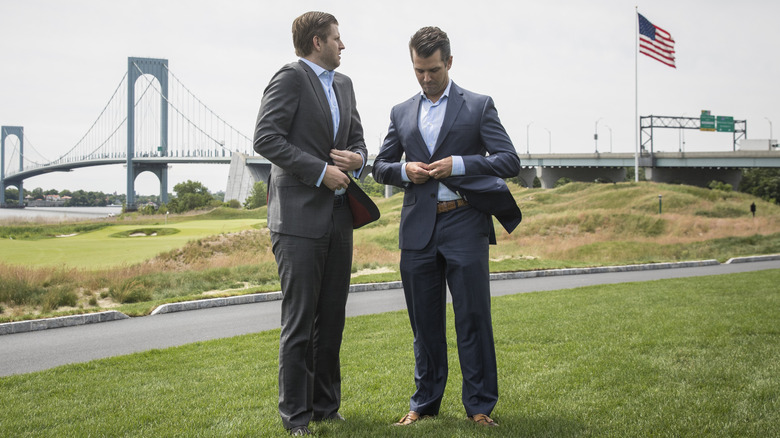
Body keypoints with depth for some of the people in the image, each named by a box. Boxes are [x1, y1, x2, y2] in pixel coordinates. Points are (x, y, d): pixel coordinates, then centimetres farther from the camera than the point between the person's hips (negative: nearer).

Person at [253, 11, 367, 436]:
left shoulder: (343, 85, 18)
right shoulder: (290, 78, -6)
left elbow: (357, 138, 24)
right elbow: (266, 138, -15)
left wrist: (357, 157, 0)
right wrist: (320, 171, -16)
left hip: (339, 217, 8)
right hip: (300, 217, -8)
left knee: (332, 320, 11)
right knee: (299, 322, -4)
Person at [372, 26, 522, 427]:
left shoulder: (479, 106, 4)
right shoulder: (401, 113, 14)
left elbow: (510, 161, -2)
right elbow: (380, 167, 19)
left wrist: (459, 164, -15)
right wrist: (404, 170, -4)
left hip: (465, 224, -3)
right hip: (418, 228, 3)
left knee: (473, 318, -1)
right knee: (424, 320, 9)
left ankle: (480, 406, 9)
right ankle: (425, 402, 21)